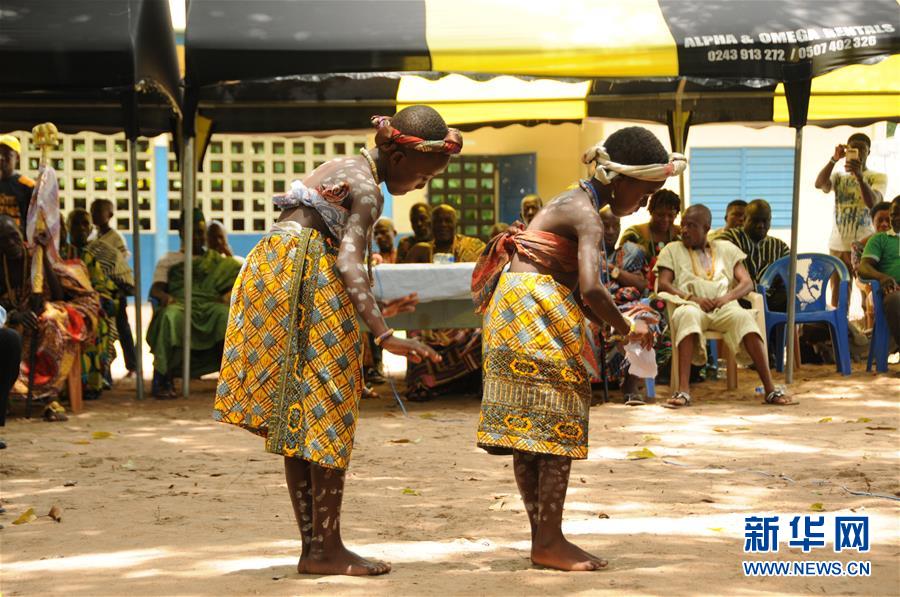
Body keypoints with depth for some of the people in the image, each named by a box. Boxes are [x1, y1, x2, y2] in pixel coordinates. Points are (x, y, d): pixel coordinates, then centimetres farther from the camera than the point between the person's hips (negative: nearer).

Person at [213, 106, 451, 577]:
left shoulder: (343, 168, 18)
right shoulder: (367, 191, -10)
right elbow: (348, 262, -24)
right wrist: (384, 335, -33)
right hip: (308, 285, -10)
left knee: (296, 423, 9)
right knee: (326, 415, -6)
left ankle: (313, 546, 12)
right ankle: (327, 550, -6)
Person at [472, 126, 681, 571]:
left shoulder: (574, 202, 17)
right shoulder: (588, 216, -13)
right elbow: (591, 290, -26)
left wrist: (609, 323, 8)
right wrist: (626, 328, -11)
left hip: (514, 312, 10)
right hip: (537, 306, -10)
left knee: (525, 428, 8)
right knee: (559, 423, -6)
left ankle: (543, 539, 12)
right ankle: (549, 543, -5)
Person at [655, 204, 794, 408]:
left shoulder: (726, 248, 25)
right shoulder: (672, 250, 21)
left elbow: (747, 283, 14)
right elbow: (663, 284, 6)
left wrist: (727, 297, -8)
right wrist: (692, 298, -12)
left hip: (724, 306, 2)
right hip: (691, 305, -1)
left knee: (744, 317, -35)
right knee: (687, 315, -41)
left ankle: (770, 389, -38)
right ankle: (683, 390, -52)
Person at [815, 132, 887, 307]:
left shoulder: (878, 178, 5)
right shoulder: (839, 177, 14)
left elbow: (872, 202, -14)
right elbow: (819, 184, -6)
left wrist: (859, 175, -26)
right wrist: (834, 159, -15)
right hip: (838, 245, 3)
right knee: (837, 296, 1)